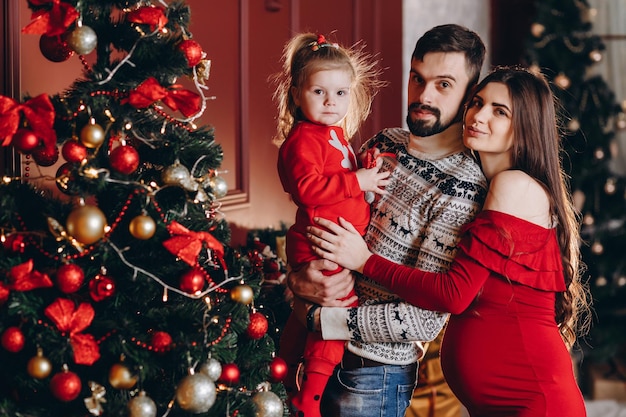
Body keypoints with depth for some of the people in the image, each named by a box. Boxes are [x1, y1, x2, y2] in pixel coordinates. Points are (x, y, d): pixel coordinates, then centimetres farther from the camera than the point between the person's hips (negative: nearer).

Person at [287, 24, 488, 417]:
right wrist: (298, 278, -12)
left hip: (373, 374, -6)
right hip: (316, 355, 6)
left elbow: (425, 319, -22)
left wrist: (319, 320, -18)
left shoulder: (461, 191, -19)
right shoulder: (383, 144, 3)